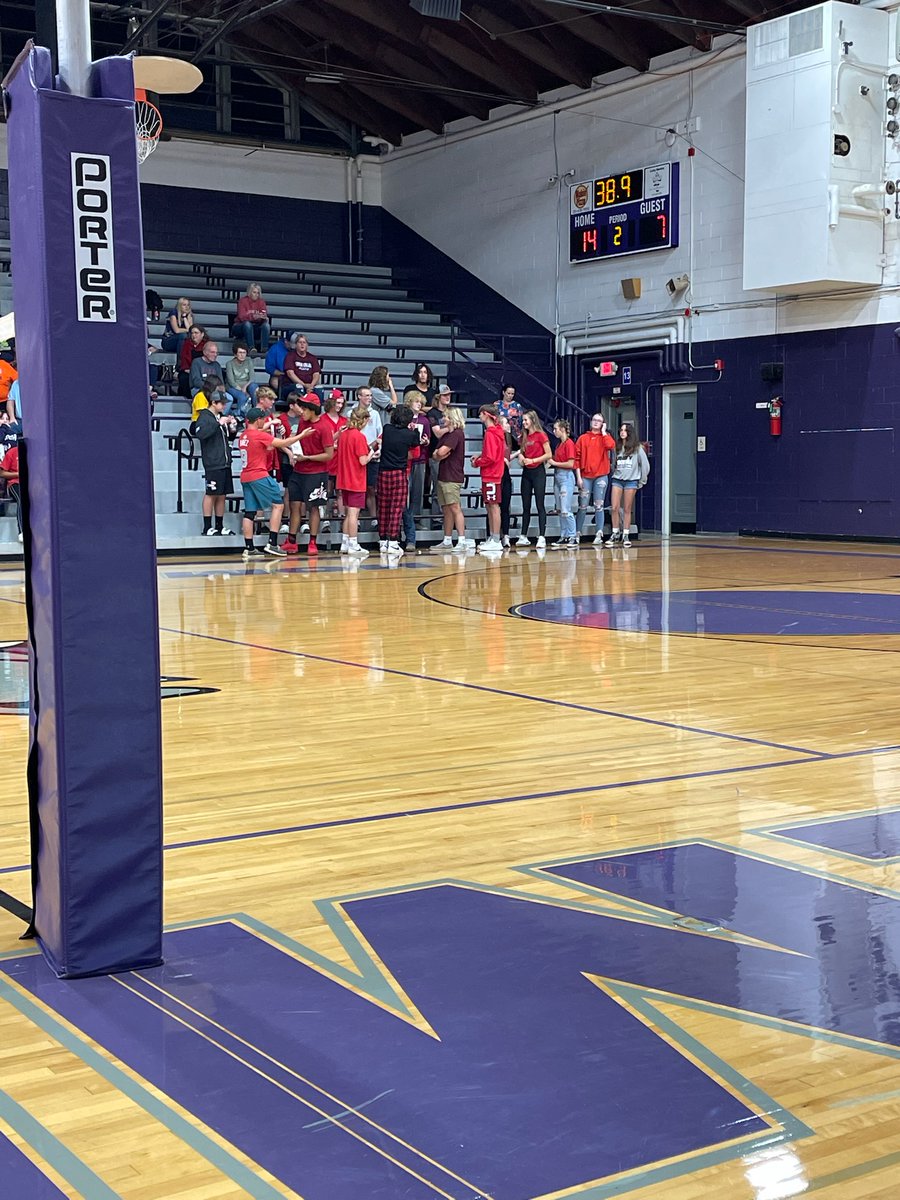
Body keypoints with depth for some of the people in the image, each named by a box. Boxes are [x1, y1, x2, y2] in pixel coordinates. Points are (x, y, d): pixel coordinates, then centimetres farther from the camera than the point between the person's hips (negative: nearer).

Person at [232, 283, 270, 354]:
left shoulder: (261, 302, 2)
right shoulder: (243, 301, -9)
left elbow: (265, 315, -9)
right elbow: (242, 317, -22)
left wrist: (264, 317, -35)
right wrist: (253, 316, -40)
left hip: (255, 328, 3)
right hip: (241, 326, -3)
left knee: (266, 325, -24)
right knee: (247, 324, -35)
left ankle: (264, 349, -36)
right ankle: (251, 348, -42)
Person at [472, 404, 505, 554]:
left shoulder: (490, 433, -16)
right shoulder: (496, 431, 13)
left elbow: (490, 458, -20)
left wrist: (477, 463, -6)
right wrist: (480, 456, 7)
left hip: (491, 476, -10)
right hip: (491, 475, 10)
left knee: (494, 506, -7)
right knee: (489, 506, 14)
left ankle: (496, 541, -5)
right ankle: (492, 539, 20)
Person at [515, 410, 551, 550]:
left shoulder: (541, 435, -7)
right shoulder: (524, 437, 12)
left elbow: (548, 455, -11)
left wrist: (533, 460, -17)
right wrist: (521, 456, 0)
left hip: (538, 471, -7)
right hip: (526, 472, 7)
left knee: (540, 505, -8)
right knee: (526, 506, 9)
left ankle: (541, 537, -10)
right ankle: (523, 537, 13)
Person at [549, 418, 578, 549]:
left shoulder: (569, 443, -10)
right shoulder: (559, 444, 15)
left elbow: (570, 464, -15)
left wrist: (555, 463, -9)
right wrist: (551, 462, 0)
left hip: (566, 477, -9)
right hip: (557, 476, 9)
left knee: (566, 510, -11)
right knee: (560, 510, 9)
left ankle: (573, 538, -8)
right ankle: (564, 537, 12)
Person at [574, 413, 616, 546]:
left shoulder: (605, 437, 9)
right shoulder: (583, 438, 8)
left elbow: (611, 446, -16)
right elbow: (577, 457, 4)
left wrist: (603, 431, -4)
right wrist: (578, 476, -4)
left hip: (601, 476, -1)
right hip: (585, 476, 1)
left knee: (598, 506, -3)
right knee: (583, 507, 3)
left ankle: (599, 535, -5)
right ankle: (577, 533, 9)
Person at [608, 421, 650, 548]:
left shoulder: (637, 448, 1)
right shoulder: (617, 447, 8)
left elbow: (645, 465, 3)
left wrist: (642, 481, 4)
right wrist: (614, 474, 3)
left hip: (631, 481, -2)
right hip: (617, 479, 2)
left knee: (627, 509, 0)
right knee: (614, 508, -5)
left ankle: (625, 535, 6)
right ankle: (615, 533, 6)